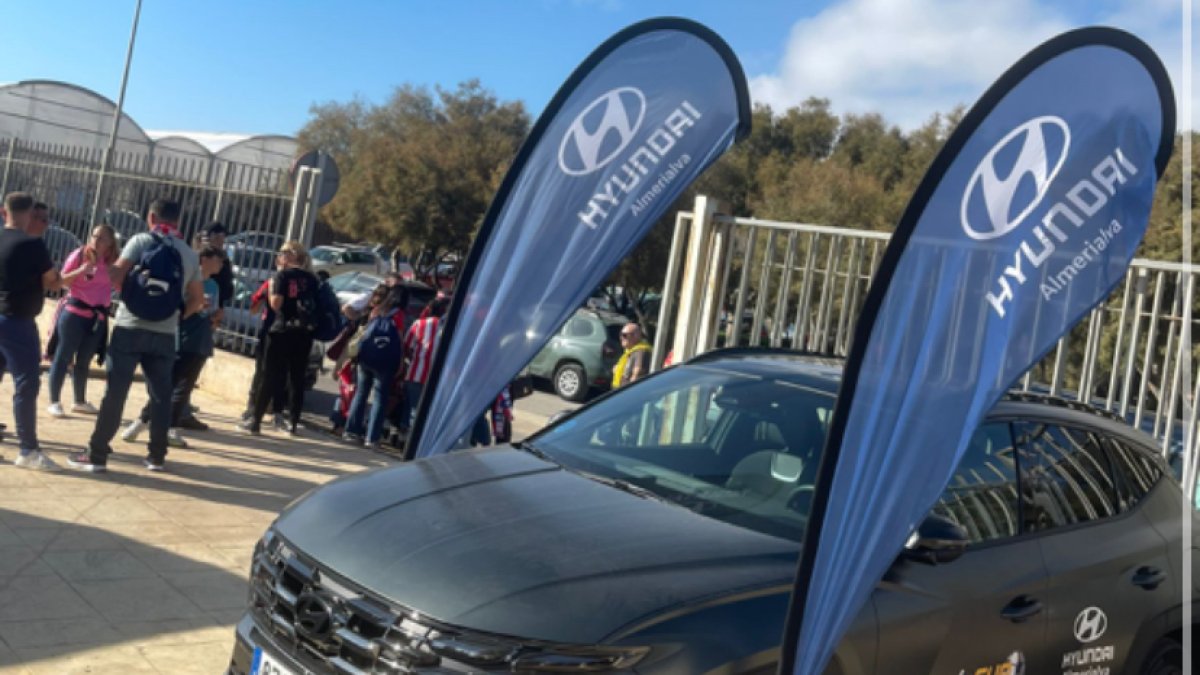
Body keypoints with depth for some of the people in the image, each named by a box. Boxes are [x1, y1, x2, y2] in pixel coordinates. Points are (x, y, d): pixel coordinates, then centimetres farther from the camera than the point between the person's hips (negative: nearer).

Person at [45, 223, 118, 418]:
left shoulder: (112, 262, 5)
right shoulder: (79, 254, -5)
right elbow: (62, 280, -5)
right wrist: (81, 271, -19)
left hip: (98, 316, 4)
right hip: (74, 312, -4)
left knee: (84, 360, 14)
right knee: (64, 356, -1)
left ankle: (80, 401, 25)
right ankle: (54, 402, 3)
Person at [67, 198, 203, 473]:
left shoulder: (141, 240, -2)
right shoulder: (190, 254, 7)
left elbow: (116, 275, -7)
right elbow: (197, 299, 7)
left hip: (130, 328, -2)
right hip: (164, 334, 2)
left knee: (115, 392, 2)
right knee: (161, 395, 11)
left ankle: (97, 455, 5)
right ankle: (156, 456, 16)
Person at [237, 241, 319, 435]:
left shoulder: (283, 275, -7)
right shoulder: (312, 279, 7)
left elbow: (276, 303, -14)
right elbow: (316, 305, 6)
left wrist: (271, 288, 2)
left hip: (282, 331, -4)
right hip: (304, 334, 4)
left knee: (270, 378, 1)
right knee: (297, 379, 11)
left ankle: (255, 421, 3)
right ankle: (293, 423, 14)